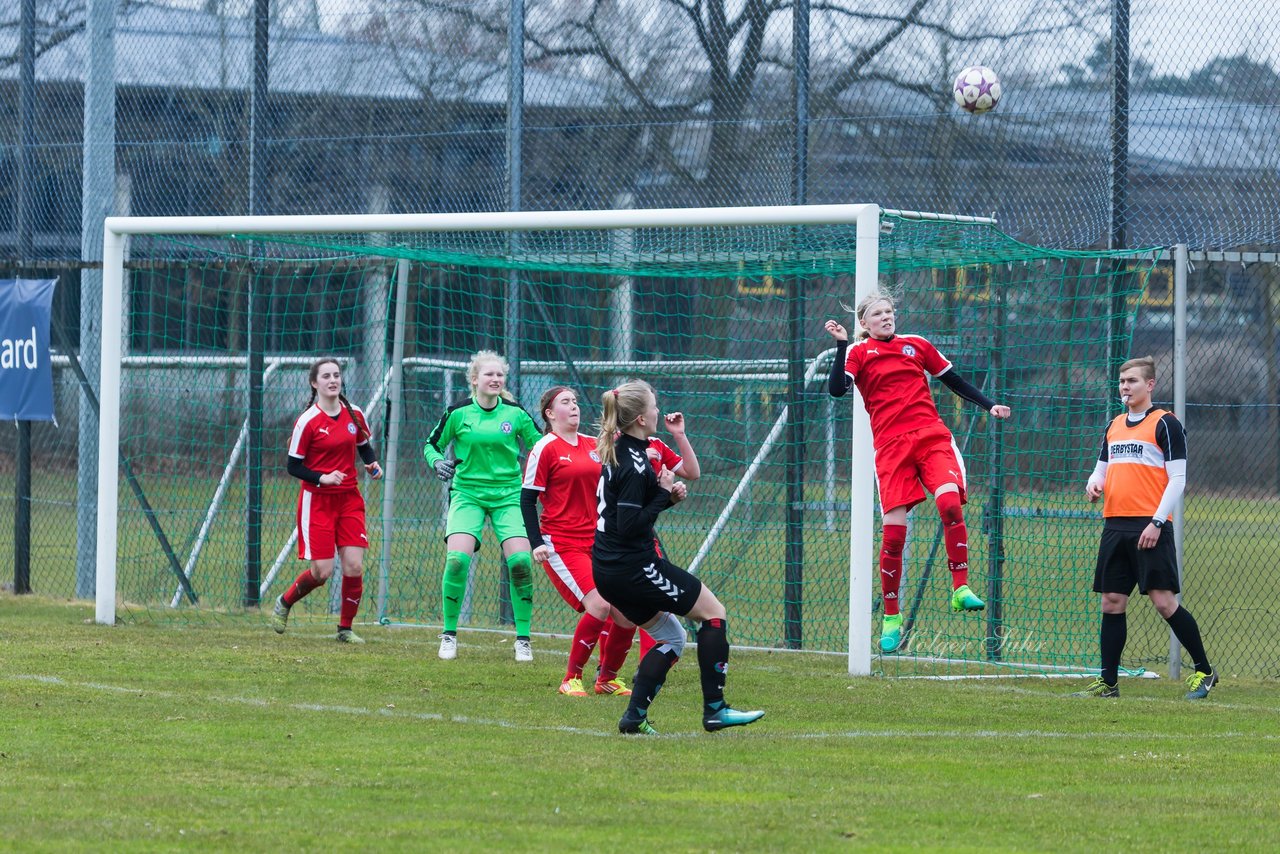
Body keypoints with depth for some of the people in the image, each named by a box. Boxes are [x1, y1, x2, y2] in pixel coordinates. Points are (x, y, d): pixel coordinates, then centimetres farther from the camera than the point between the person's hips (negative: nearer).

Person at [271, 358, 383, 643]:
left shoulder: (354, 415, 3)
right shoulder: (307, 421, -11)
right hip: (317, 501, -4)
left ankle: (345, 628, 10)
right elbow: (293, 466, -6)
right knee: (322, 571, -7)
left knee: (354, 567, -6)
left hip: (349, 499, 4)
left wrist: (373, 464, -2)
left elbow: (364, 447, 19)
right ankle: (284, 603, 22)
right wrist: (322, 478, -21)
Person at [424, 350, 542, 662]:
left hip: (508, 493, 1)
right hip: (467, 493, -1)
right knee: (457, 558, -19)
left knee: (520, 560, -14)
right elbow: (432, 445, 9)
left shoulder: (515, 414, -1)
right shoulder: (458, 413, -3)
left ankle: (523, 639, 0)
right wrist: (437, 461, -11)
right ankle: (449, 634, -2)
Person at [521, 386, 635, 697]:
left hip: (597, 543, 7)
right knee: (599, 606, -21)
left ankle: (607, 678, 14)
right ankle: (571, 679, -6)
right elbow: (527, 498, -5)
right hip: (561, 545, -7)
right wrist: (537, 542, -13)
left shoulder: (594, 446, 13)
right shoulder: (546, 449, -5)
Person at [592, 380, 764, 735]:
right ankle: (714, 710, 2)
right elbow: (629, 526, -24)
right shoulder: (634, 464, -20)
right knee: (714, 612, 2)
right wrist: (665, 494, -15)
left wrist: (669, 493, 3)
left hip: (608, 569, 10)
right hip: (633, 568, -10)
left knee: (671, 638, 18)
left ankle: (634, 716, 8)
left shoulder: (617, 453, 10)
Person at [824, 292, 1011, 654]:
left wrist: (988, 404, 16)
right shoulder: (858, 353, 7)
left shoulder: (917, 345, 15)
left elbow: (954, 380, 23)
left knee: (950, 503, -25)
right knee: (893, 531, -6)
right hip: (890, 444, -2)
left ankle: (960, 589, -18)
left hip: (931, 435, 2)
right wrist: (841, 345, -11)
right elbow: (837, 389, -9)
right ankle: (891, 618, 7)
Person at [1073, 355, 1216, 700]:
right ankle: (1108, 681, 9)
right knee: (1112, 602, 5)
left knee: (1164, 601, -11)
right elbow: (1102, 467, 26)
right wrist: (1094, 482, 1)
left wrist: (1157, 522, -16)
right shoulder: (1114, 426, 17)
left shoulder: (1165, 423, -4)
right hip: (1115, 526, 7)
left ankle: (1204, 671, 0)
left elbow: (1178, 478, -8)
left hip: (1149, 528, -7)